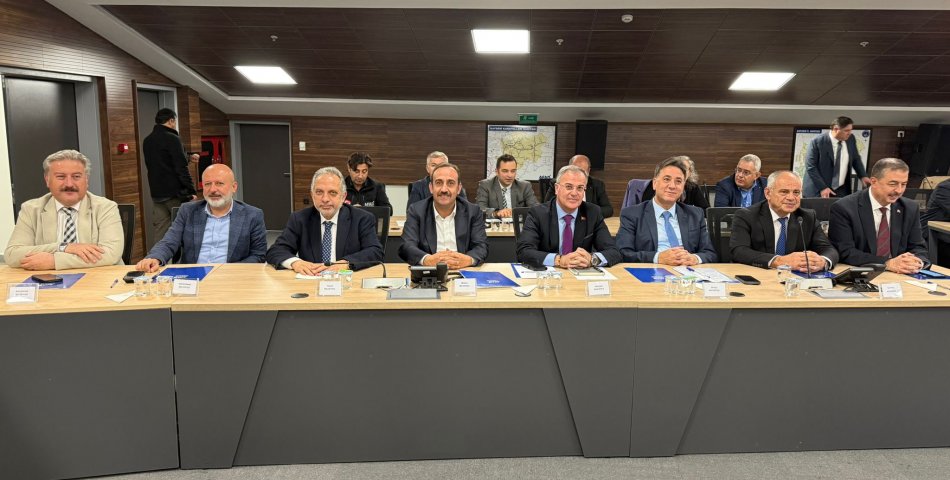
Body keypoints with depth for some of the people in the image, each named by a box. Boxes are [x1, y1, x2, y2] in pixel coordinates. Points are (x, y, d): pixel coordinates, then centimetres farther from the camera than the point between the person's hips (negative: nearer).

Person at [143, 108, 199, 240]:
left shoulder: (147, 141, 13)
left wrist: (188, 157, 34)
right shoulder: (172, 139, -10)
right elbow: (181, 169, -16)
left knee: (160, 234, 6)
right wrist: (192, 191, -11)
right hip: (175, 194, -7)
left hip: (157, 194, 7)